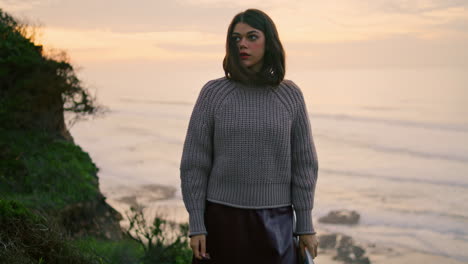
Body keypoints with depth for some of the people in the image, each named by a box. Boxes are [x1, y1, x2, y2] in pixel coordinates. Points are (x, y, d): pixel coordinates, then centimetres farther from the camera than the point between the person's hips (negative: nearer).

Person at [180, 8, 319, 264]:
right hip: (222, 219, -1)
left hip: (275, 223, 1)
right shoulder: (213, 93, -3)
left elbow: (303, 163, 3)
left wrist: (306, 225, 1)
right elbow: (194, 163, -3)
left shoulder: (290, 95, 1)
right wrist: (196, 225, -7)